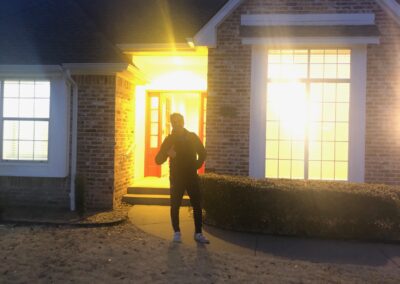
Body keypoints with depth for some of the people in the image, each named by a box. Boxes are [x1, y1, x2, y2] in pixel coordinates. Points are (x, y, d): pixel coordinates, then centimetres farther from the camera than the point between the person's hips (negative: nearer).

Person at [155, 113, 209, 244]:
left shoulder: (193, 137, 3)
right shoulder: (169, 139, -2)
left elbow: (202, 153, 16)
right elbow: (158, 160, -6)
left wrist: (197, 166, 3)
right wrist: (167, 154, -26)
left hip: (192, 177, 1)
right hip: (176, 178, -1)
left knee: (197, 205, 1)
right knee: (175, 206, 0)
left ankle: (198, 233, 9)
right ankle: (177, 233, 12)